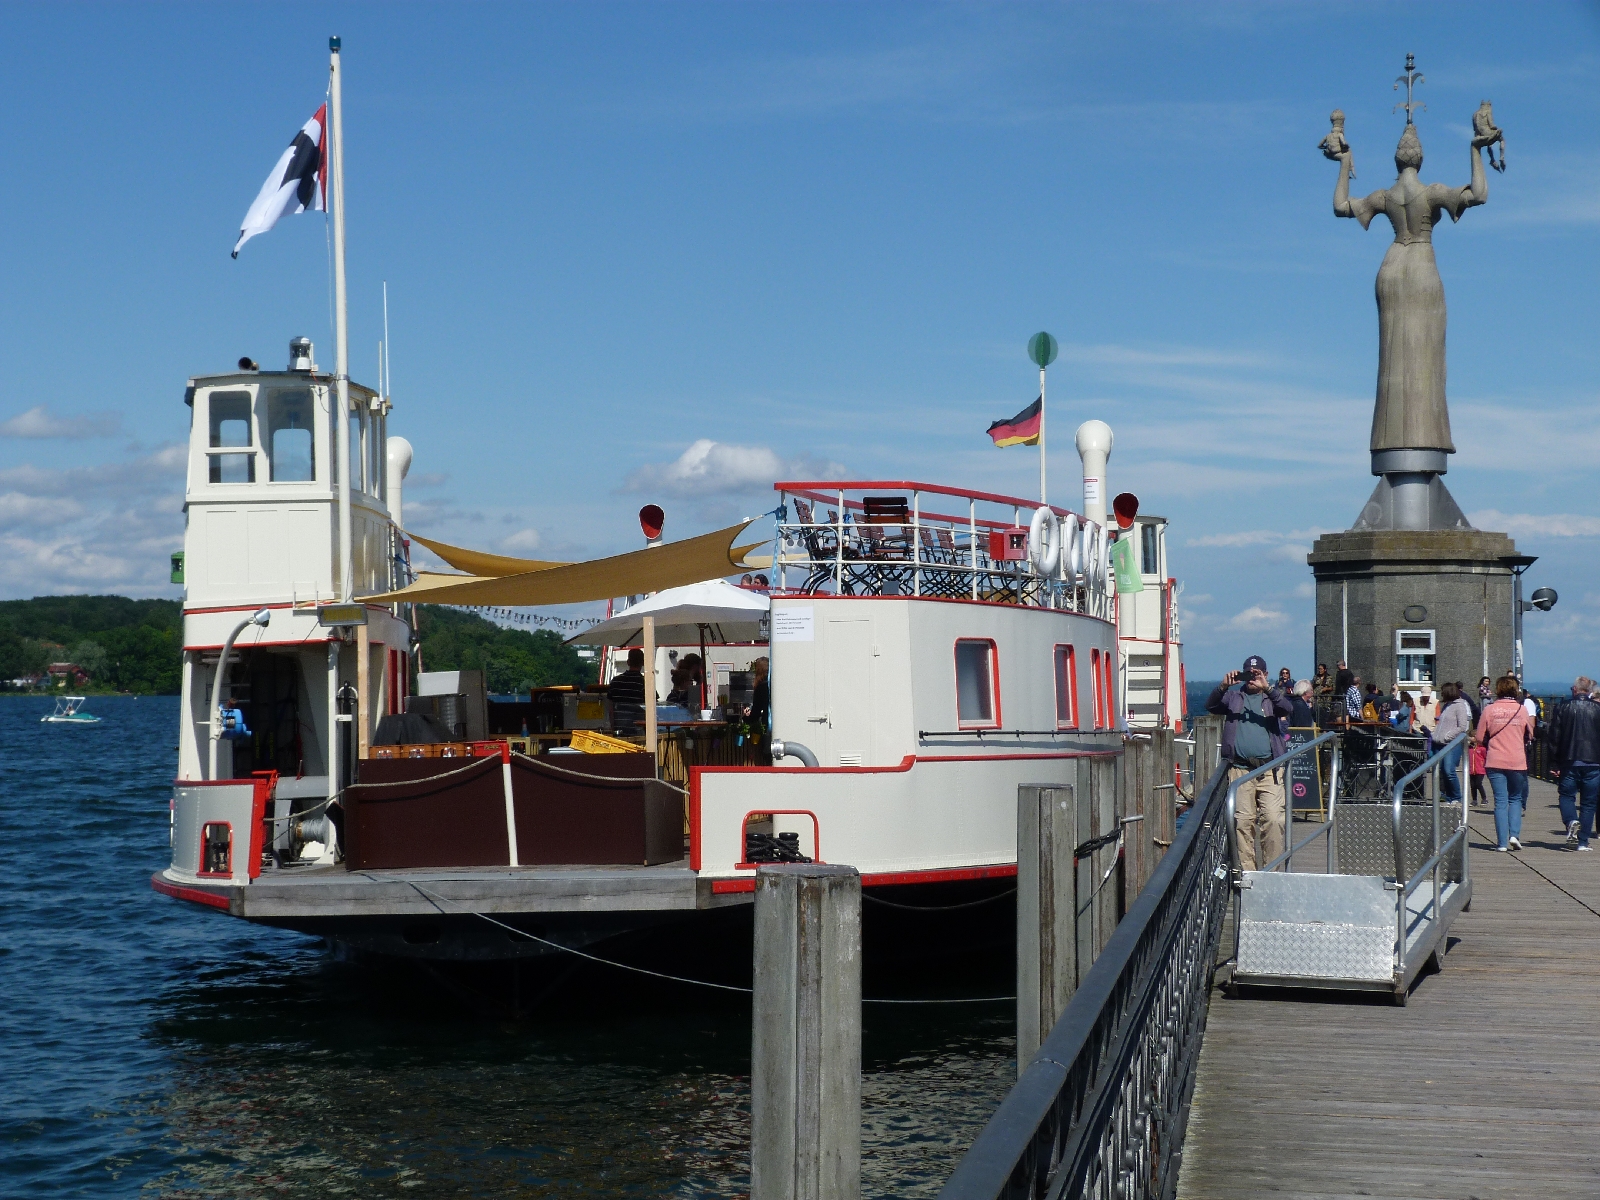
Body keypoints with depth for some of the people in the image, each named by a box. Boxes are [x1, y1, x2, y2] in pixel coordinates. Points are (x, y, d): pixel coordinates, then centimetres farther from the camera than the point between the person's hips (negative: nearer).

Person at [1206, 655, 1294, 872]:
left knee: (1273, 819, -10)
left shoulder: (1272, 697, 14)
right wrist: (1223, 687, -17)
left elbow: (1288, 708, -6)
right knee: (1243, 821, -3)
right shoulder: (1234, 696, 16)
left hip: (1269, 770, -1)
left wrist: (1267, 688, -20)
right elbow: (1211, 706, 1)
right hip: (1240, 769, 1)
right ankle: (1246, 870, 2)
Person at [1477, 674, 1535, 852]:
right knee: (1515, 799, 15)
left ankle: (1502, 842, -1)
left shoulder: (1489, 710, -3)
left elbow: (1480, 738, 1)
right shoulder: (1521, 710, -2)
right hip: (1517, 762, 0)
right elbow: (1529, 735, 9)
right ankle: (1514, 834, -1)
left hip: (1495, 762, 0)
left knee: (1500, 801, 3)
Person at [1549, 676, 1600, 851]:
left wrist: (1555, 762, 6)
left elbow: (1554, 737, -1)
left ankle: (1571, 821, -16)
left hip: (1569, 762, -1)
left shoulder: (1563, 708, -2)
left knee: (1567, 795, 14)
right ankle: (1583, 842, 4)